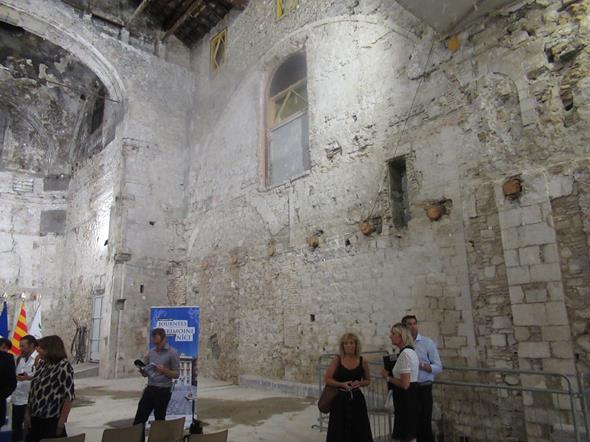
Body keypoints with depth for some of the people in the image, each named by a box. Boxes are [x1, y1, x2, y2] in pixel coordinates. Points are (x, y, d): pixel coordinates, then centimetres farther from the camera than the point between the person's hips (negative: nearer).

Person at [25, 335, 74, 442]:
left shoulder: (63, 367, -18)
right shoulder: (42, 363, 6)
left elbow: (68, 397, -18)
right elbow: (33, 390, 12)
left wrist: (61, 423, -16)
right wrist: (27, 413, 8)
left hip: (51, 421, -7)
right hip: (34, 419, 7)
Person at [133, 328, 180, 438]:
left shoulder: (172, 353, -9)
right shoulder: (151, 352, 7)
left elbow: (176, 374, -8)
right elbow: (145, 374, 12)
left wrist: (164, 370, -24)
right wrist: (141, 369, -10)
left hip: (163, 391, -5)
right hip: (150, 389, 5)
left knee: (159, 420, 8)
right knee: (139, 418, 3)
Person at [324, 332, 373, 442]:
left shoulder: (363, 362, 0)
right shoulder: (337, 360, -5)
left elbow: (368, 380, 12)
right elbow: (327, 379, -4)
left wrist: (360, 383, -9)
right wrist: (342, 384, -17)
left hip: (357, 399, 2)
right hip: (340, 399, -2)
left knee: (359, 430, 5)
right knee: (340, 430, 3)